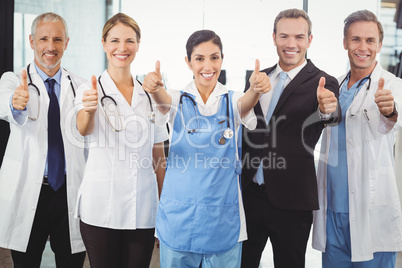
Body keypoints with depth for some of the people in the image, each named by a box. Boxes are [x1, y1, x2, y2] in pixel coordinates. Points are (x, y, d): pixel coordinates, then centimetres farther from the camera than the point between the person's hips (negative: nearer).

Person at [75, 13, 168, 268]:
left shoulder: (149, 93, 9)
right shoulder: (91, 89, -1)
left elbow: (158, 154, 12)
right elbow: (83, 130, -22)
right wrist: (89, 109, -44)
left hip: (143, 208, 3)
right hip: (101, 206, -3)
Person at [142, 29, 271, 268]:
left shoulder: (232, 100, 3)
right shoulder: (178, 100, 3)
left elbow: (246, 104, -19)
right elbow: (164, 101, -19)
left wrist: (256, 90, -43)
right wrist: (154, 88, -44)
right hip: (179, 214, 0)